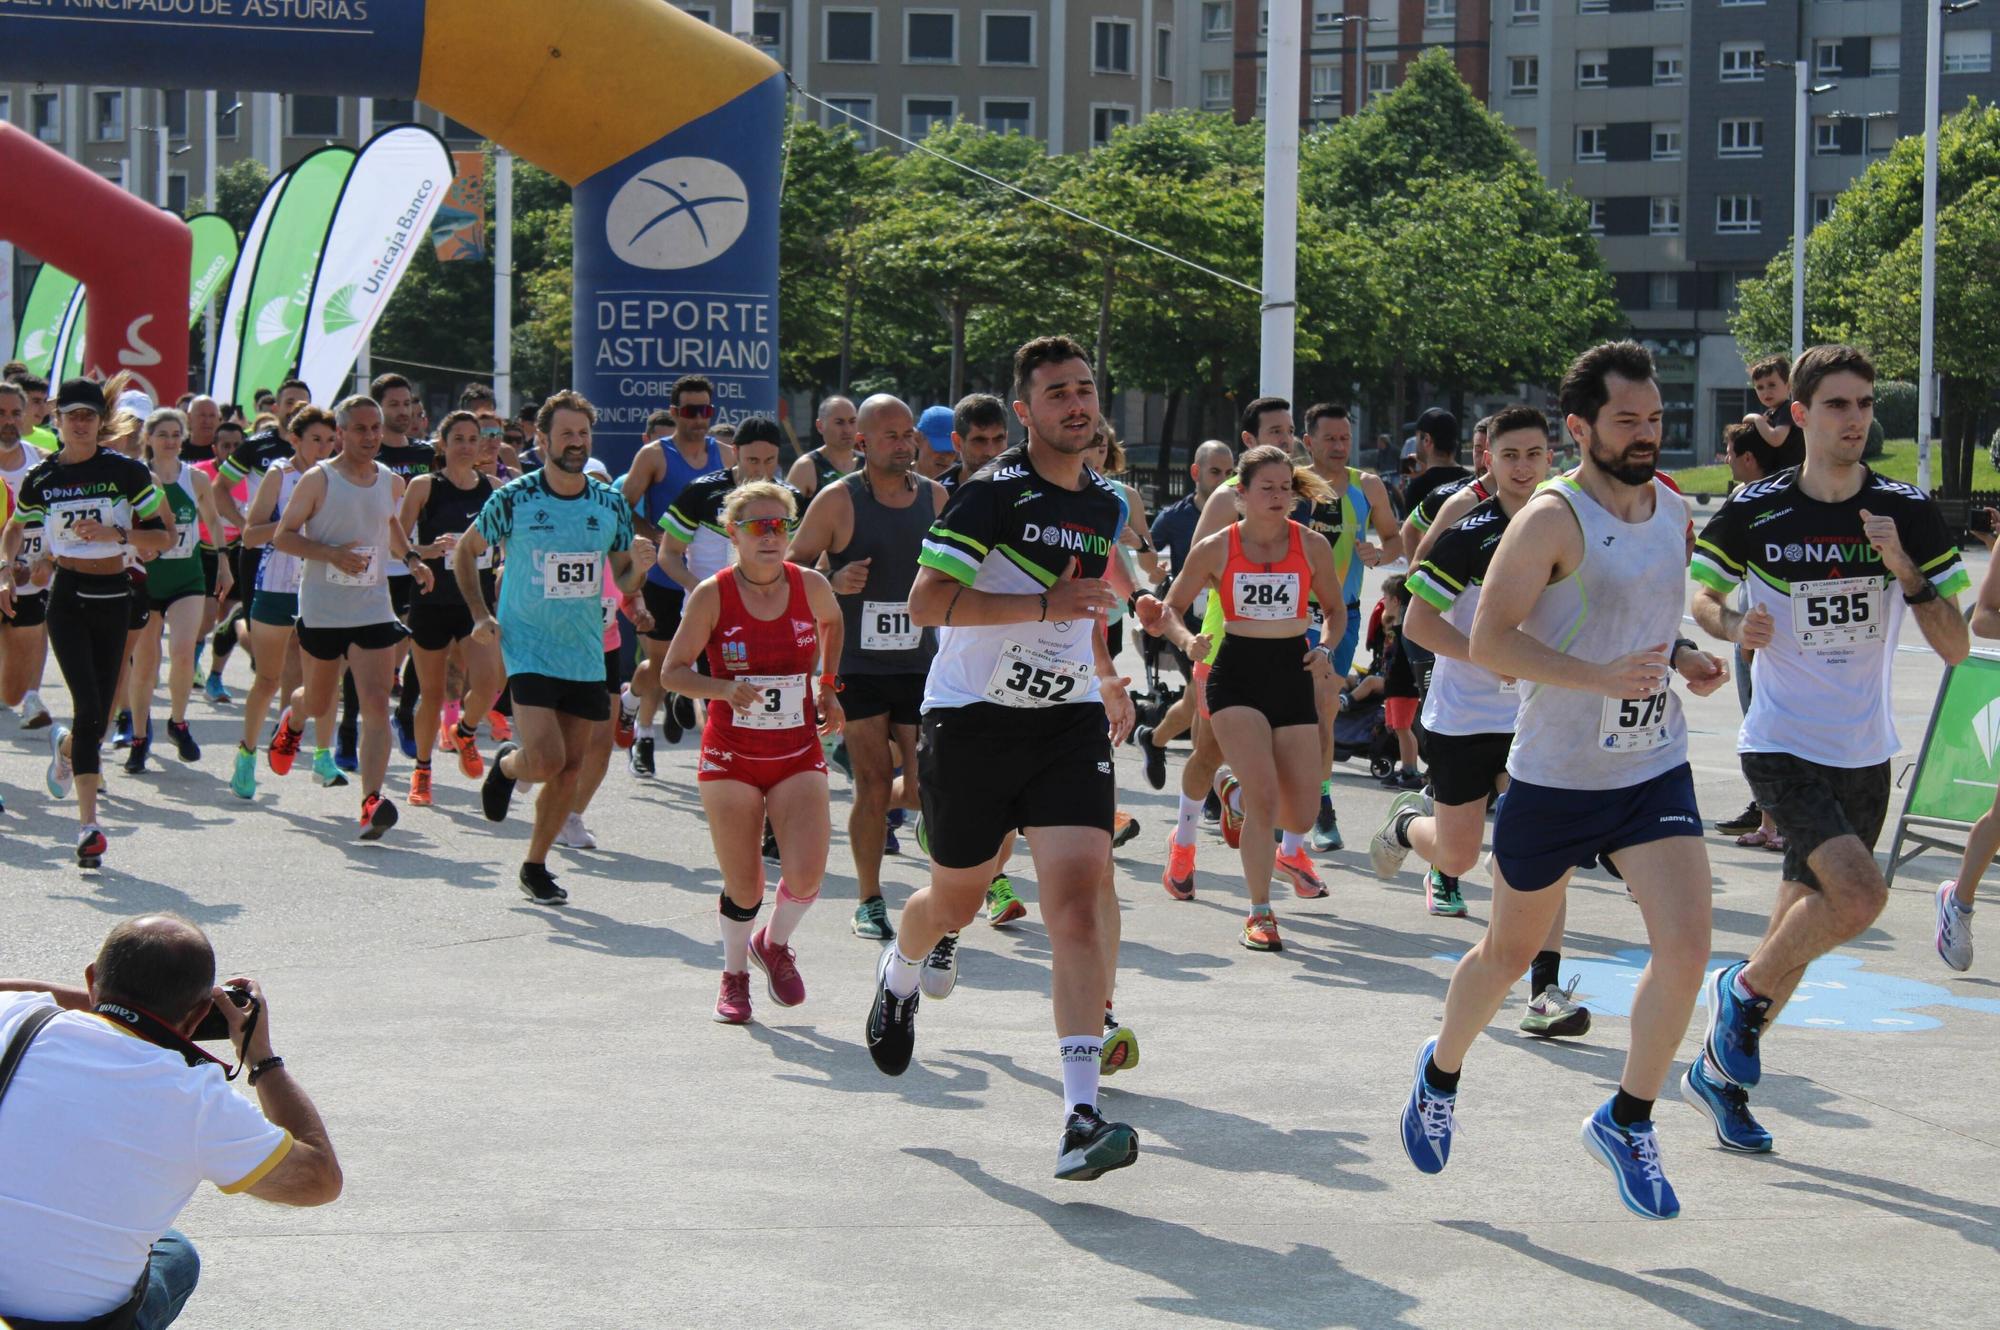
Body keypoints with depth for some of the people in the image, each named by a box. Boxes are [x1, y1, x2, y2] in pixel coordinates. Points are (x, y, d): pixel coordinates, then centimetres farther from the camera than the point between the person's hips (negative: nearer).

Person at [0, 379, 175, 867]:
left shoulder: (125, 471, -2)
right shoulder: (41, 478, 3)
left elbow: (164, 537, -2)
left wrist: (113, 533, -16)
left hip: (113, 595, 1)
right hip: (67, 594, -1)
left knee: (100, 709, 5)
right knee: (89, 706, -15)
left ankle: (67, 745, 44)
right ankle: (88, 822, -12)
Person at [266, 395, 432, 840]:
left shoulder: (391, 482, 6)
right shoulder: (318, 480, -8)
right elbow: (282, 536, -8)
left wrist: (410, 559, 8)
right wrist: (332, 554, -22)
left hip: (373, 611, 2)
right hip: (321, 611, -2)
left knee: (376, 704, -14)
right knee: (318, 702, 15)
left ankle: (371, 802, -21)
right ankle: (291, 719, 53)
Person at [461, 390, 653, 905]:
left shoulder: (611, 504, 3)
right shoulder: (514, 499, -7)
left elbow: (624, 580, 12)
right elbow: (464, 552, 7)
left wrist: (639, 567, -12)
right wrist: (480, 615, -3)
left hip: (586, 654, 4)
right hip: (528, 648, -4)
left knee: (571, 766, 5)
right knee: (545, 761, -17)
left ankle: (535, 866, 22)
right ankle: (506, 764, 18)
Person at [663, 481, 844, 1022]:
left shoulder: (811, 586, -4)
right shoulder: (712, 596, -11)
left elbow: (832, 621, 21)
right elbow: (673, 671, -6)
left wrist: (827, 685, 14)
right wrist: (724, 688, -23)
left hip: (798, 755, 2)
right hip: (731, 756, -1)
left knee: (805, 875, -13)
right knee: (742, 886, 3)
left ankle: (775, 945, 20)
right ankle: (734, 976, 32)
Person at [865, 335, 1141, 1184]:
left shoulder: (1107, 505, 10)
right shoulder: (994, 492, -12)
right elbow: (926, 603, -20)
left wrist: (1106, 677, 28)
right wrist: (1043, 605, -26)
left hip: (1068, 723, 4)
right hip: (970, 721, -4)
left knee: (1078, 894, -15)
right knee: (955, 902, 13)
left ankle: (1081, 1118, -21)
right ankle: (900, 977, 52)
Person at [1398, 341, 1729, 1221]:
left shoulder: (1675, 511, 6)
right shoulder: (1553, 519, -15)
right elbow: (1488, 640, -20)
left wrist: (1682, 659, 3)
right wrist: (1601, 676, -29)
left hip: (1655, 769, 5)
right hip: (1554, 776, -4)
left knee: (1685, 944, -13)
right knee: (1511, 950, 13)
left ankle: (1627, 1121, 5)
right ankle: (1441, 1071, 42)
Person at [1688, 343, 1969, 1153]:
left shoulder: (1909, 513, -3)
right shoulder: (1755, 512, -8)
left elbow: (1955, 647, -5)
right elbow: (1703, 599, 10)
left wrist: (1903, 567, -20)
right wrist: (1737, 625, -12)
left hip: (1864, 754, 4)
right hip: (1782, 746, -4)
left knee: (1801, 929, 11)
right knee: (1860, 894, -25)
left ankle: (1719, 1072, 30)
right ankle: (1742, 989, 1)